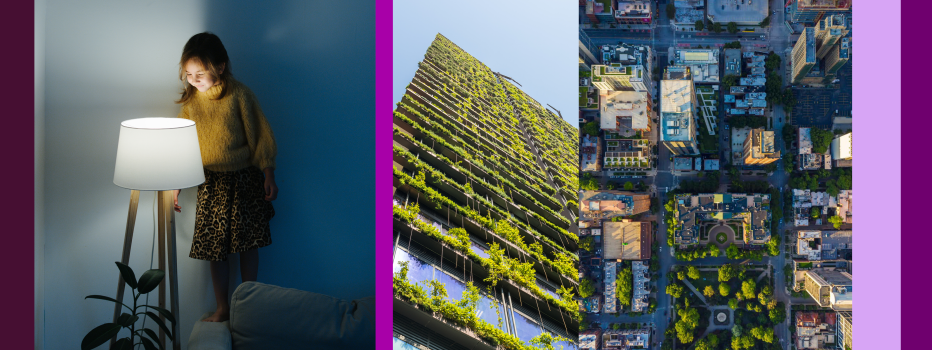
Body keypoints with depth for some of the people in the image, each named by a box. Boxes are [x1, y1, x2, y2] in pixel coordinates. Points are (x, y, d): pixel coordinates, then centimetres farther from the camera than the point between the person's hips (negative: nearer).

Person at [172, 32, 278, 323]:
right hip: (210, 183, 3)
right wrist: (176, 185, 8)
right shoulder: (190, 103, 0)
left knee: (248, 244, 7)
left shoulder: (239, 95, -10)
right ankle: (222, 307, 20)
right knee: (215, 249, 5)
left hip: (245, 179, -2)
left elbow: (260, 135, -5)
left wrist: (268, 175, -6)